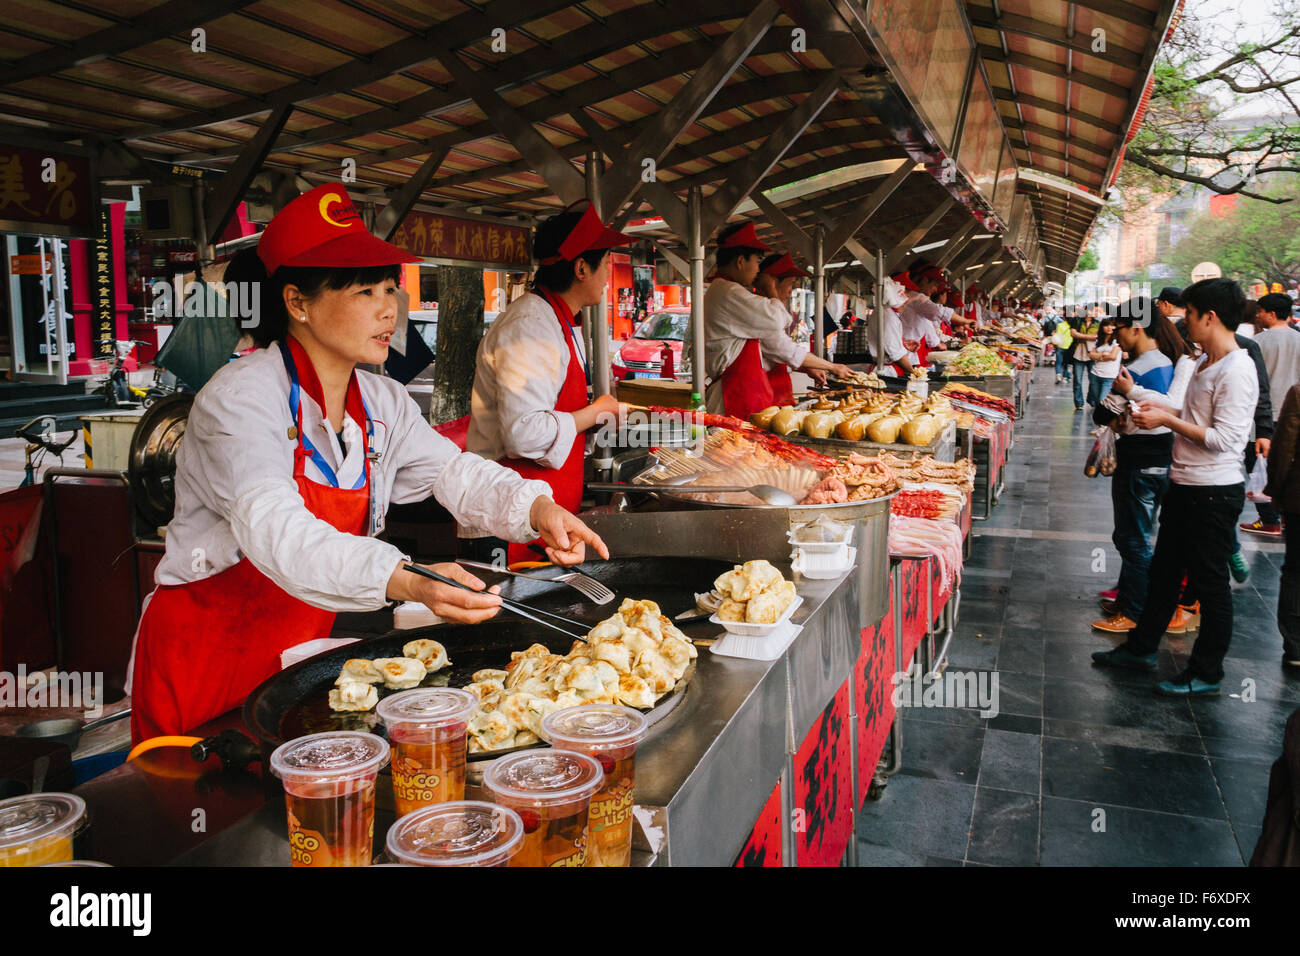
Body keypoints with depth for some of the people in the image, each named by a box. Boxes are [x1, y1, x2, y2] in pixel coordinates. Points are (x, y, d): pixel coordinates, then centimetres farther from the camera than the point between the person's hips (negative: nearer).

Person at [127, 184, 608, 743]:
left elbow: (452, 472, 3)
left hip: (304, 647, 6)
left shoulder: (383, 402, 2)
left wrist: (534, 508, -19)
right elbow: (276, 533, -35)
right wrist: (407, 582, -50)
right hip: (201, 651, -5)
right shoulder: (241, 397, -21)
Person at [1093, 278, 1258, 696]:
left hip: (1214, 492, -10)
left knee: (1210, 582, 3)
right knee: (1165, 570, 18)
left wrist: (1168, 420, -19)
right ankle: (1141, 648, 31)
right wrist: (1163, 410, 8)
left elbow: (1223, 437, -24)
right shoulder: (1205, 362, 10)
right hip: (1185, 485, 10)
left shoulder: (1237, 371, -20)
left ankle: (1206, 673, 16)